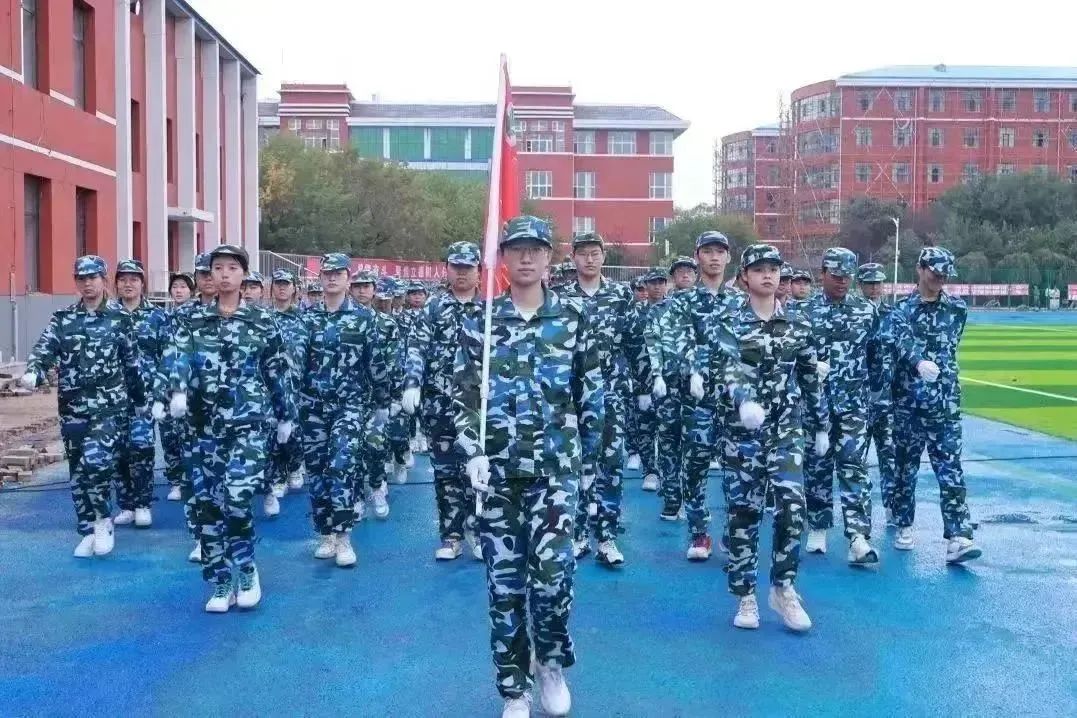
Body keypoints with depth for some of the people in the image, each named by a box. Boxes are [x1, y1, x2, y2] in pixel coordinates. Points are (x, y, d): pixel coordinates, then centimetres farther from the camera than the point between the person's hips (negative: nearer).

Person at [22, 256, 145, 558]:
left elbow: (133, 362, 7)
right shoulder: (61, 319, 8)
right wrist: (33, 372, -25)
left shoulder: (119, 319, 2)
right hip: (73, 407, 4)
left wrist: (141, 398, 11)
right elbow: (44, 349, -4)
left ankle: (103, 519, 0)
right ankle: (88, 532, 21)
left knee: (96, 460, -22)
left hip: (110, 404, -3)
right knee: (78, 471, 8)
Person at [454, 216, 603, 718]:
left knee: (553, 573, -11)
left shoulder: (572, 318, 3)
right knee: (505, 581, 5)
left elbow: (591, 394, 8)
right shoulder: (480, 322, 4)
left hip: (555, 466, -1)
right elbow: (463, 394, 4)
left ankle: (551, 664, 18)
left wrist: (588, 458, 9)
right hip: (498, 469, 1)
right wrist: (474, 454, -8)